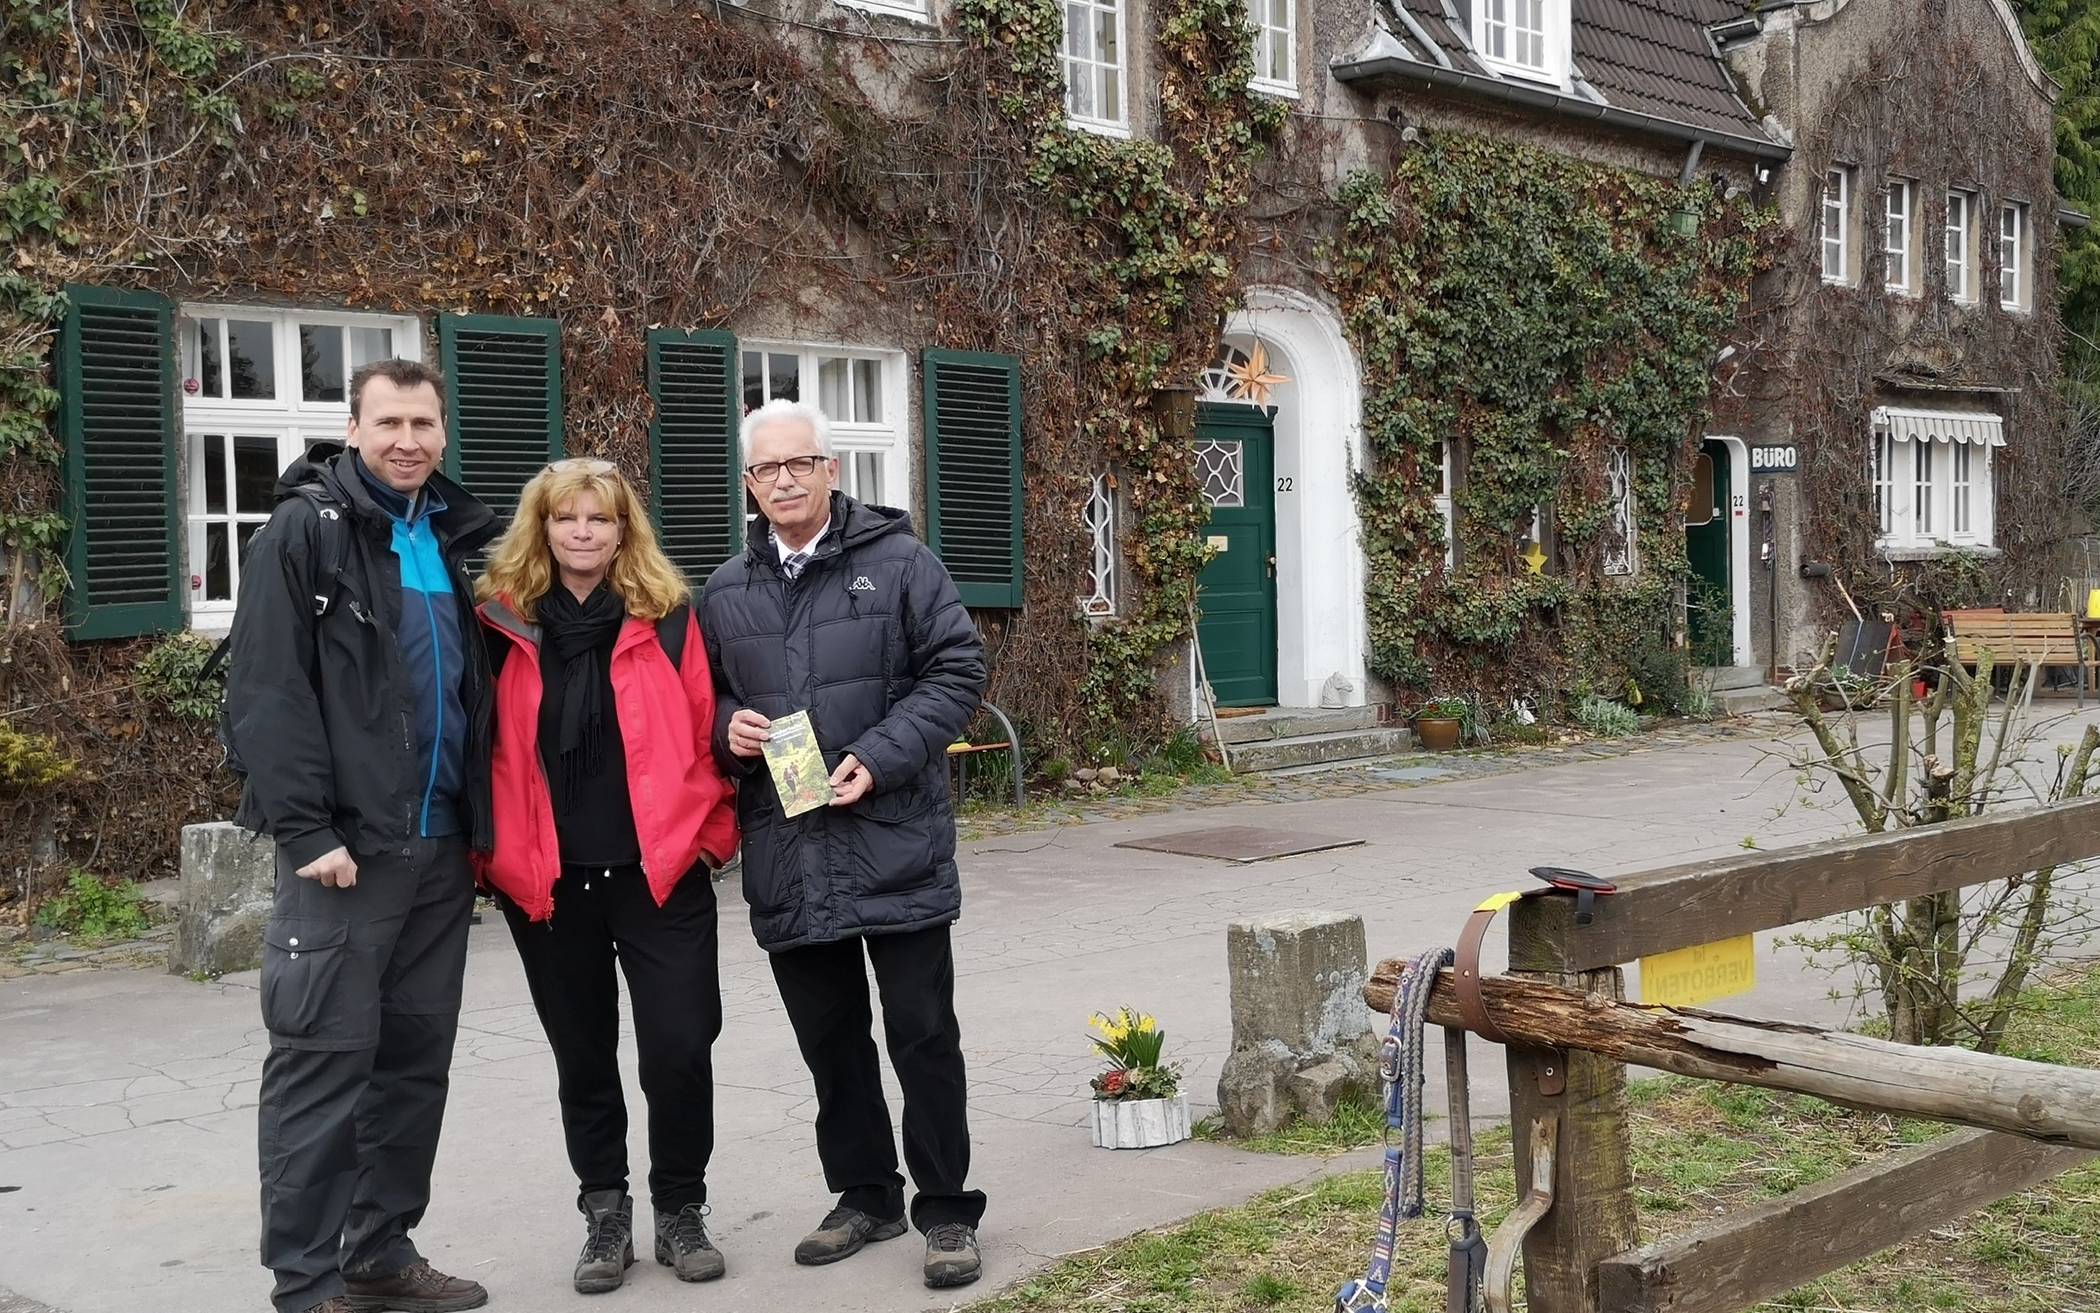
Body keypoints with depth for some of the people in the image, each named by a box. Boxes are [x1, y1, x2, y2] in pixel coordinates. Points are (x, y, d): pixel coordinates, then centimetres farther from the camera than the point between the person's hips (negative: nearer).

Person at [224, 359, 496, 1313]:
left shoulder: (456, 537, 15)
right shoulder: (304, 533, -5)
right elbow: (265, 693, -13)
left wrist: (482, 815, 11)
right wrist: (304, 830, -19)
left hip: (443, 844, 7)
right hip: (345, 843, -6)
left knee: (417, 1058, 11)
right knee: (324, 1062, -4)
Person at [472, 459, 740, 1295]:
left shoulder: (669, 619, 1)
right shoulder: (503, 624, 2)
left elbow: (703, 734, 2)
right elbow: (485, 752, 5)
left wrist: (710, 836, -3)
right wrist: (493, 857, 1)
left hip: (660, 874, -1)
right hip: (547, 884, 1)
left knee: (679, 1048, -2)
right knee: (582, 1058, 12)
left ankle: (680, 1212, 18)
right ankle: (605, 1216, 26)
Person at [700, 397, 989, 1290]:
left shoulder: (899, 563, -1)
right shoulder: (725, 593, 11)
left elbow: (956, 670, -5)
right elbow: (701, 698, 19)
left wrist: (881, 757, -15)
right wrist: (727, 726, -5)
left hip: (897, 846, -4)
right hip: (788, 858, 4)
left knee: (923, 1035, 2)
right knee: (830, 1041, 14)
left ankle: (947, 1208, 14)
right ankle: (864, 1196, 29)